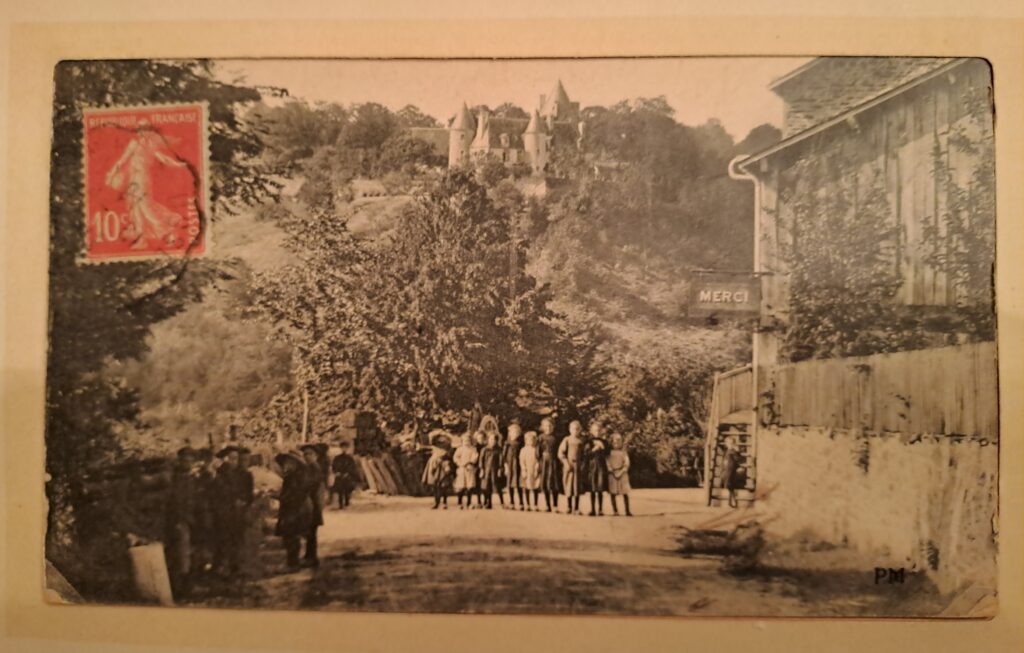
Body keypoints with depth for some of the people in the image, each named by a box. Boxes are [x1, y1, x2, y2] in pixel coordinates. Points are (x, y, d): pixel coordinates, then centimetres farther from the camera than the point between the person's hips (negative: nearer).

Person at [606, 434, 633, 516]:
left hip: (622, 473, 0)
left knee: (625, 493, -4)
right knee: (613, 493, -3)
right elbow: (607, 462, 0)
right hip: (612, 474, 0)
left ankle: (627, 511, -2)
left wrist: (621, 472, -10)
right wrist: (613, 472, -10)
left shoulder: (623, 451, 6)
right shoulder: (609, 452, 4)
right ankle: (615, 511, 0)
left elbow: (626, 463, 2)